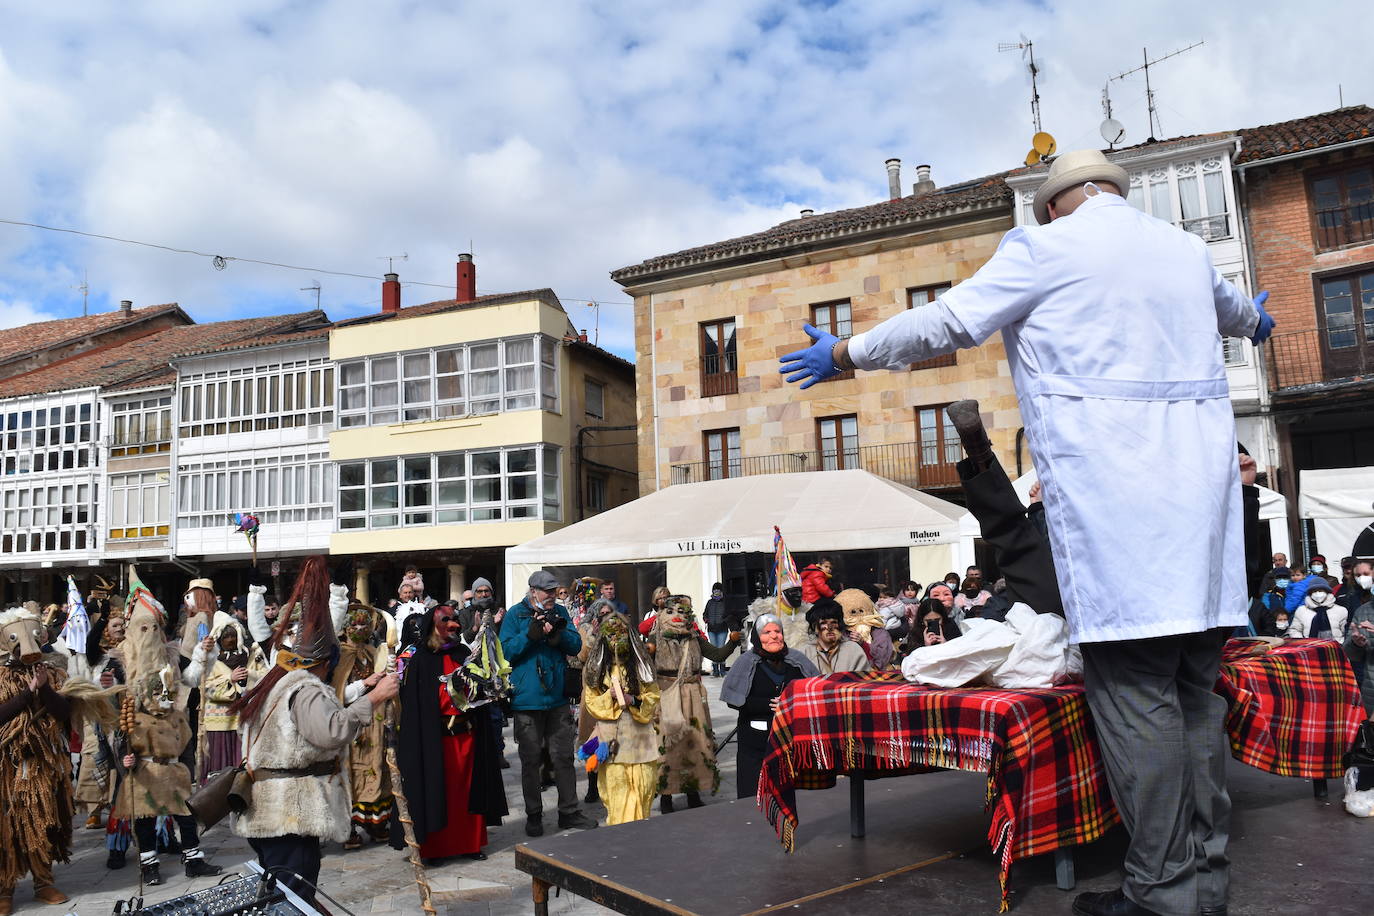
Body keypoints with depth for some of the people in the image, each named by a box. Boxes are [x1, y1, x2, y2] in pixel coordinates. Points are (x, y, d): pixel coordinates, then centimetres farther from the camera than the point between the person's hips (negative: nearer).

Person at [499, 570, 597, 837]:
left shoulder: (560, 612, 7)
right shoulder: (515, 614, -4)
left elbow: (576, 645, 2)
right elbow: (506, 651, -10)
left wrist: (558, 635, -17)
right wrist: (531, 634, -22)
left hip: (557, 696, 3)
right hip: (527, 699, -3)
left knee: (563, 757, 9)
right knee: (530, 760, 7)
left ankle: (569, 811, 20)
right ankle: (533, 815, 20)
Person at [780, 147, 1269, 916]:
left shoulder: (1044, 248, 0)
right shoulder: (1187, 248, 20)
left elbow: (945, 323, -1)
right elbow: (1226, 304, 42)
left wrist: (844, 353, 11)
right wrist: (1255, 320, 66)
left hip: (1109, 483, -7)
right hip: (1201, 475, 7)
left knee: (1135, 685, -6)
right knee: (1196, 680, 9)